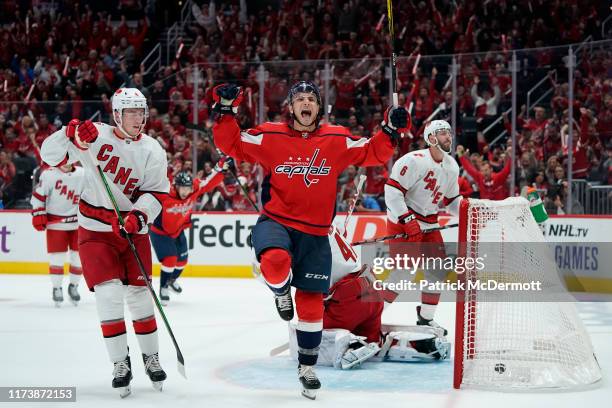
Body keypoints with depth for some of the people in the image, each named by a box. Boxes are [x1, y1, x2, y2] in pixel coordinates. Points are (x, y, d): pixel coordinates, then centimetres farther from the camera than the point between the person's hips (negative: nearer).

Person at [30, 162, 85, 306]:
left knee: (78, 256, 4)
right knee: (57, 257, -3)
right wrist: (38, 215, -8)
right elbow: (38, 195, -3)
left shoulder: (83, 174, 0)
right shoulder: (49, 174, -8)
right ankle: (56, 288, 11)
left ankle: (74, 286, 23)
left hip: (78, 223, 3)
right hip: (55, 223, -3)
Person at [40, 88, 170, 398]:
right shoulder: (95, 136, -10)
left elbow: (155, 193, -7)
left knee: (138, 293, 5)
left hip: (132, 231, 2)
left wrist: (138, 217, -25)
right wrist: (72, 134, -29)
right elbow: (51, 155, -11)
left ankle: (151, 357, 23)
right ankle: (120, 363, 1)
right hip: (95, 230, -2)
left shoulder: (152, 151, -5)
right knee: (109, 293, -11)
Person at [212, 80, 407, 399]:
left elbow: (371, 154, 6)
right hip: (275, 222, -2)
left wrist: (391, 130, -8)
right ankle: (281, 293, 2)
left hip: (314, 233, 2)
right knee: (275, 261, -37)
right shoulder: (270, 136, -4)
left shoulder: (337, 139, 0)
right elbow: (232, 145, 0)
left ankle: (307, 367, 27)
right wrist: (225, 112, -14)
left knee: (311, 303, 7)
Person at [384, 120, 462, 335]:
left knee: (438, 269, 8)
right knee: (402, 270, -16)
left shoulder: (452, 166, 7)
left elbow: (452, 200, 17)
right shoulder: (414, 161, -20)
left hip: (428, 224, 8)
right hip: (402, 220, -8)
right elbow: (392, 190, -23)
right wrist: (408, 221, -25)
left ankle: (425, 317, 21)